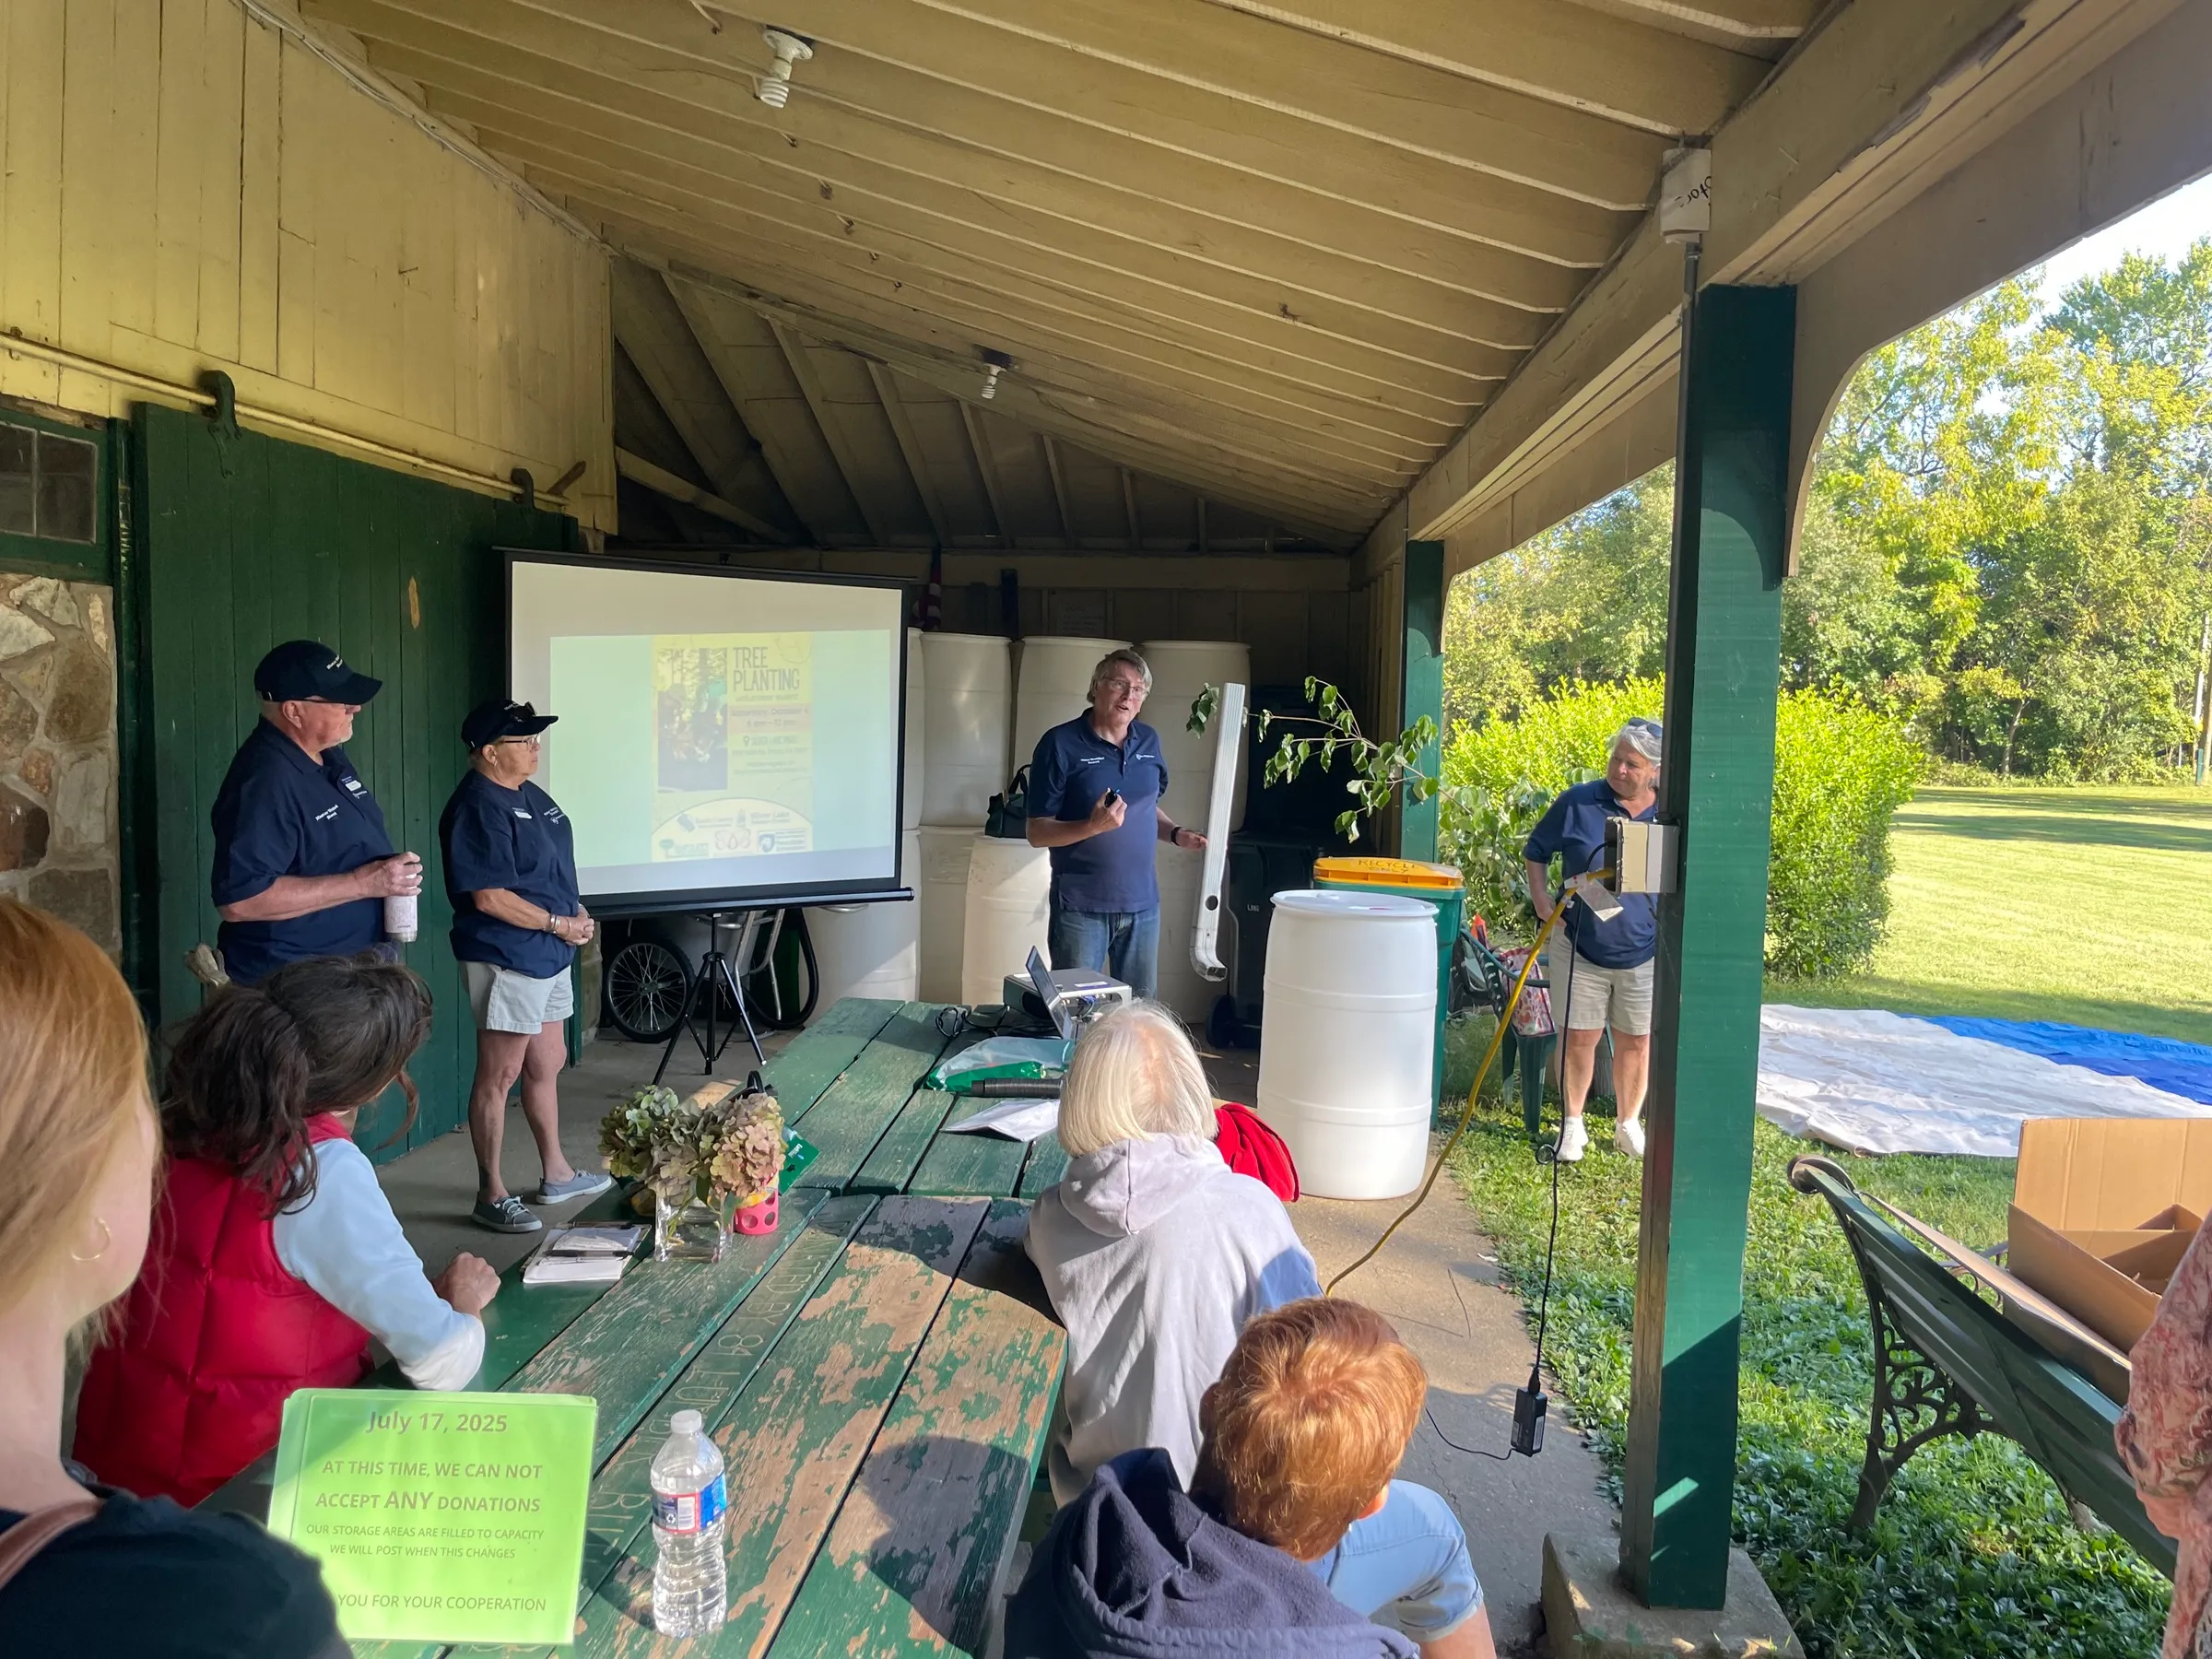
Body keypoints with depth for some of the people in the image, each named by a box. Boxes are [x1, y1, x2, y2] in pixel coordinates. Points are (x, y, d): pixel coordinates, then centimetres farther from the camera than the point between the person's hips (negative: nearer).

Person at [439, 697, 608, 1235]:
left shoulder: (528, 794, 12)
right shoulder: (479, 808, -18)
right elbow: (490, 897, -23)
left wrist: (577, 911, 5)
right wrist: (560, 924, -14)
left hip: (547, 955, 10)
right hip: (505, 960, -10)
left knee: (547, 1065, 19)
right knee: (500, 1076, -2)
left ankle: (556, 1174, 32)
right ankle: (491, 1195, 8)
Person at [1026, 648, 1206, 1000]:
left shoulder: (1149, 741, 8)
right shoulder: (1061, 744, -10)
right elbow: (1037, 833, -11)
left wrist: (1177, 834, 1)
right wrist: (1094, 826, -26)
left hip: (1142, 903, 5)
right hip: (1081, 906, -5)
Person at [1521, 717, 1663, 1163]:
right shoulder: (1577, 803, -7)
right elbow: (1536, 853, 5)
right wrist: (1543, 903, -6)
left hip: (1644, 954, 1)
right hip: (1579, 949, -1)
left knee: (1636, 1042, 12)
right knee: (1578, 1038, 6)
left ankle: (1628, 1125, 31)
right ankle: (1573, 1125, 23)